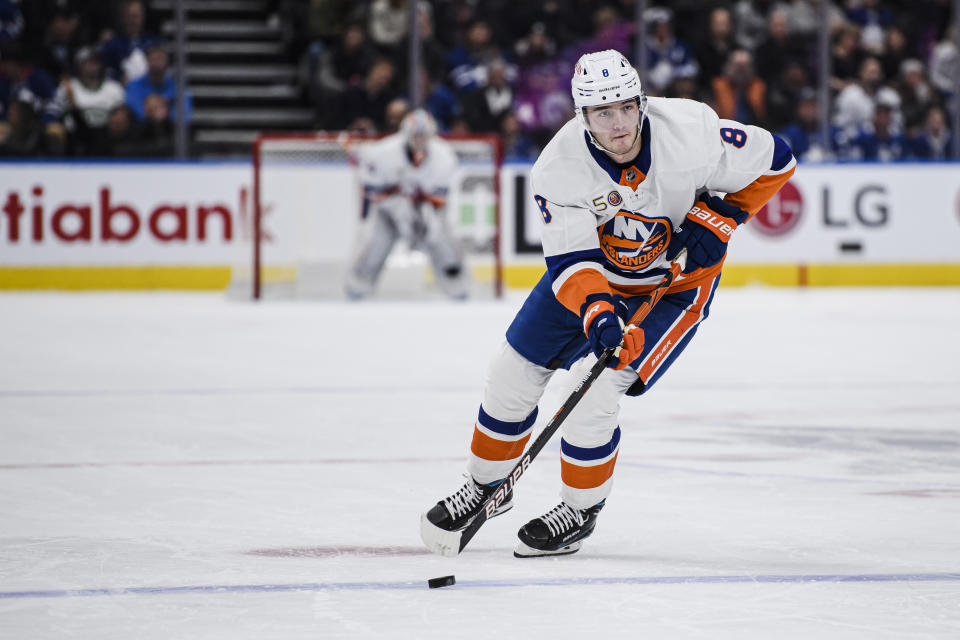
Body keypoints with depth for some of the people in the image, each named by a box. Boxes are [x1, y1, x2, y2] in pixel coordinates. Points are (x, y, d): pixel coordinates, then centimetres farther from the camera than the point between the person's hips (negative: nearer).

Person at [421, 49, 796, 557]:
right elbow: (572, 260, -26)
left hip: (676, 280, -3)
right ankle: (486, 486, 30)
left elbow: (773, 160, -14)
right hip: (591, 271, 3)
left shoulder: (690, 130, -29)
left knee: (594, 391, -18)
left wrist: (718, 217, -22)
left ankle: (580, 510, 5)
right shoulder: (558, 167, -25)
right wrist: (595, 312, -44)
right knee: (513, 373, 4)